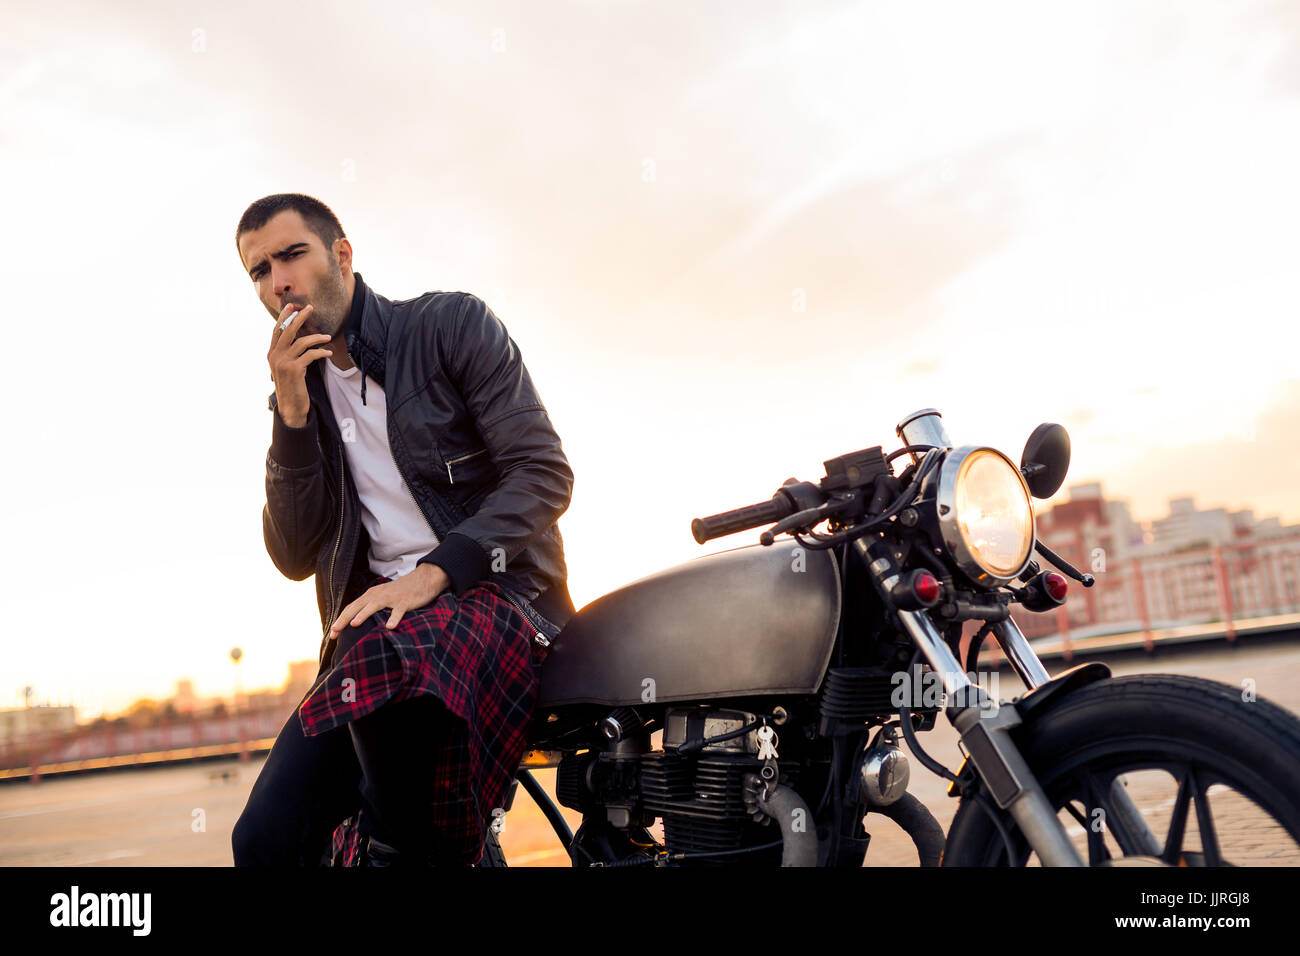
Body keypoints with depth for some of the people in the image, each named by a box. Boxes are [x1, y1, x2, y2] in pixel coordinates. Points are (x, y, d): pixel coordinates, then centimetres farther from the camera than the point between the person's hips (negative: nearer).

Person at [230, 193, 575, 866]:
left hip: (498, 591, -4)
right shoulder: (297, 392, 16)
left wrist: (432, 573, -21)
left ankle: (410, 848, -15)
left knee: (390, 663, -38)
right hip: (378, 619, 5)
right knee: (264, 837, -13)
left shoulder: (451, 323, 2)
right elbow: (295, 558, 6)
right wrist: (293, 411, -5)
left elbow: (544, 473, -8)